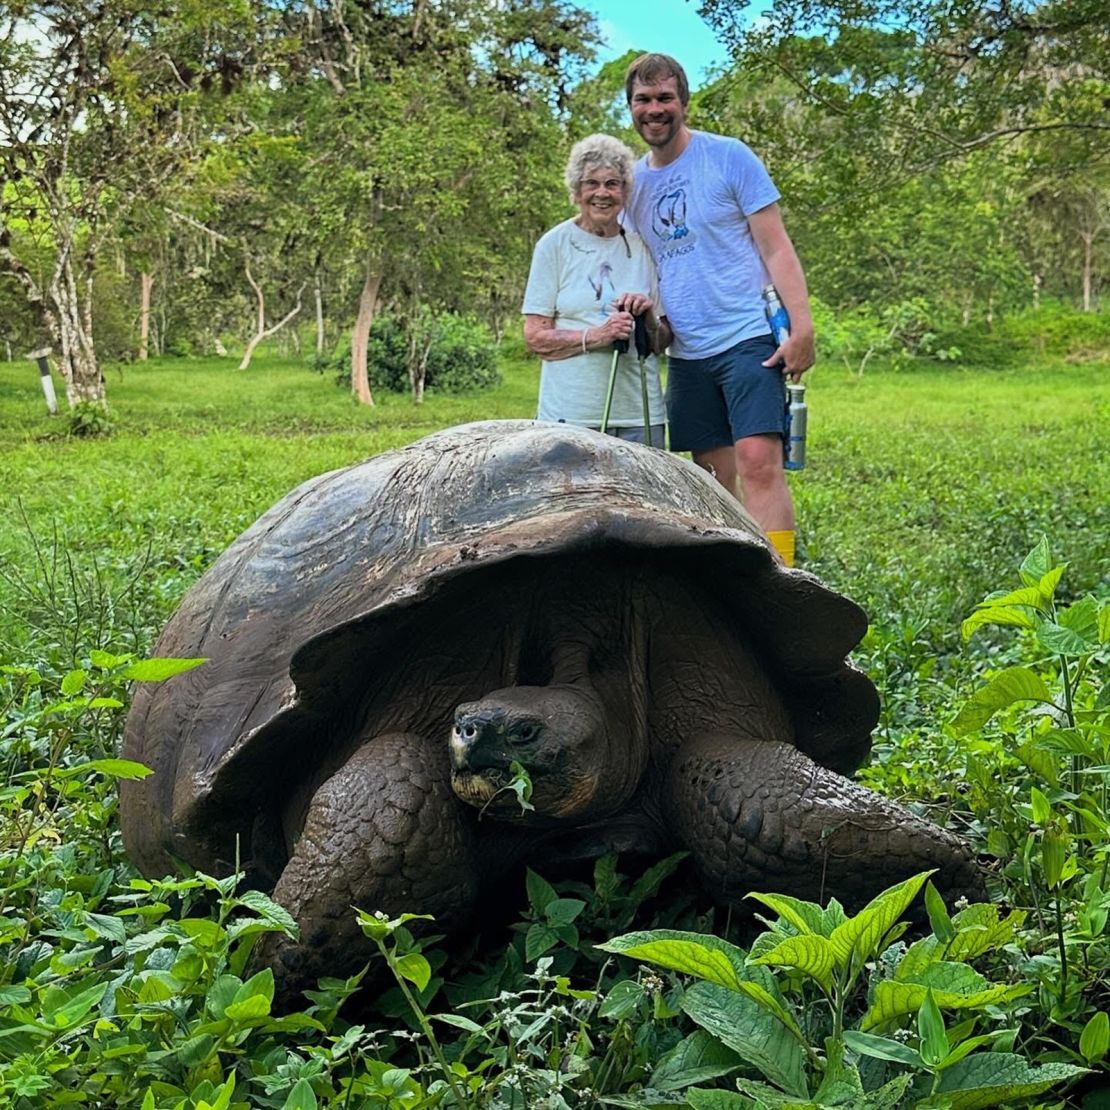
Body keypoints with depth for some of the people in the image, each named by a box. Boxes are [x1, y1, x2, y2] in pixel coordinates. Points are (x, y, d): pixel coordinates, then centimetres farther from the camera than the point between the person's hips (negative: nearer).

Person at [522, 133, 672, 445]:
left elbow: (663, 342, 14)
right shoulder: (554, 244, 2)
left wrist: (649, 321, -8)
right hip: (571, 414, -3)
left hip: (640, 412, 3)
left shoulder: (644, 245, 10)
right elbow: (535, 337, -2)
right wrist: (596, 336, -15)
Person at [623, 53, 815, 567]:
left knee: (758, 461, -17)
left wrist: (802, 327, -15)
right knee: (714, 481, 8)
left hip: (748, 339, -5)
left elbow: (775, 247, -5)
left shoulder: (729, 157, -2)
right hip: (685, 352, 5)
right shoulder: (634, 180, 12)